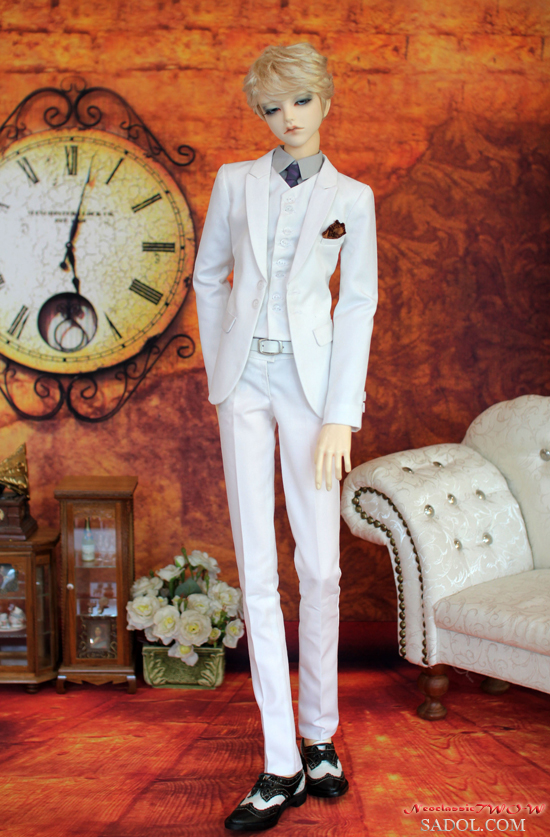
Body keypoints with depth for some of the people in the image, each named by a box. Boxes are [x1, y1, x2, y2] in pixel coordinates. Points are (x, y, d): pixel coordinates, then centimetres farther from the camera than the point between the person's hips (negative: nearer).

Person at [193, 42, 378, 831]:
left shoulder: (351, 197, 4)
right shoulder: (235, 181, 8)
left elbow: (359, 305, 0)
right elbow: (208, 276, 15)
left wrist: (341, 415, -8)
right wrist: (218, 369, 8)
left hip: (311, 381, -1)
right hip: (245, 382, 1)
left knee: (320, 566, 0)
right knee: (258, 571, -1)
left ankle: (319, 736, 20)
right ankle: (282, 764, 5)